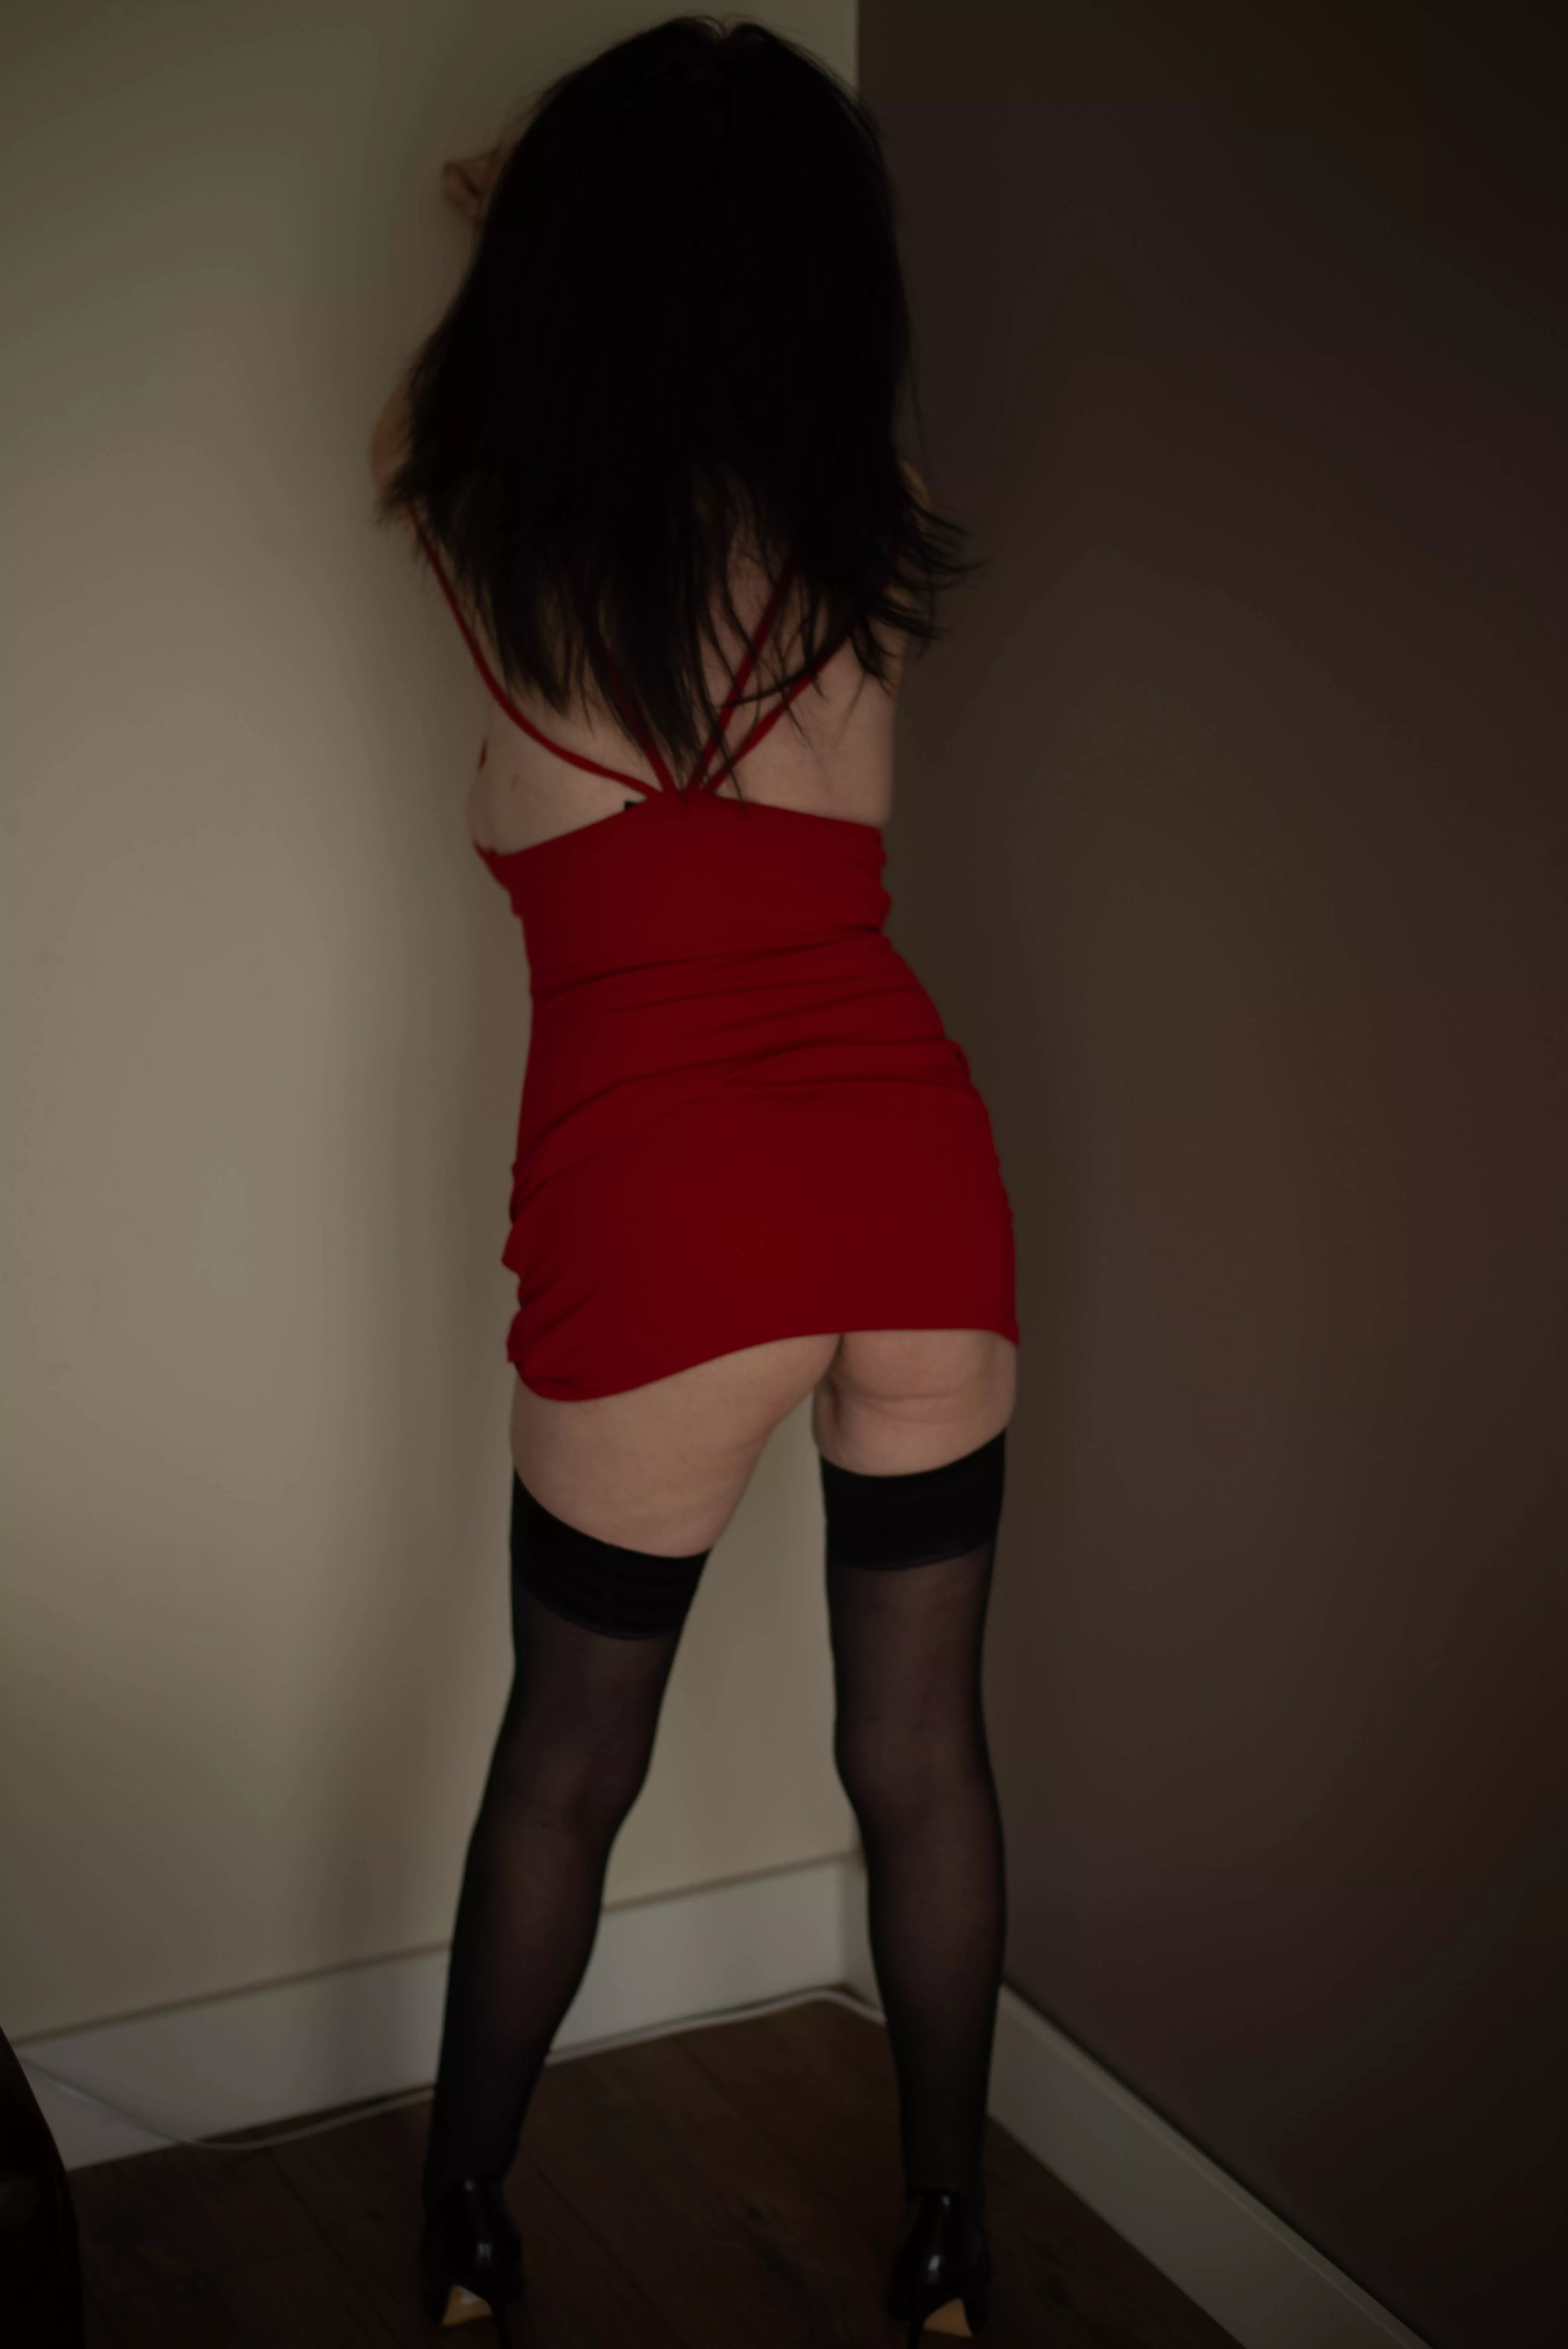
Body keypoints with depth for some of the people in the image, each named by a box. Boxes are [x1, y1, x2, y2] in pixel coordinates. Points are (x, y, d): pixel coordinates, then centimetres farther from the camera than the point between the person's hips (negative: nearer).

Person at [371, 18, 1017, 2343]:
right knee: (923, 1753, 16)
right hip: (911, 1166, 3)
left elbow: (447, 400, 25)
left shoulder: (483, 509, 0)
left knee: (568, 1765, 17)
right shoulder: (871, 529, 6)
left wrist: (517, 221, 44)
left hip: (655, 1196, -2)